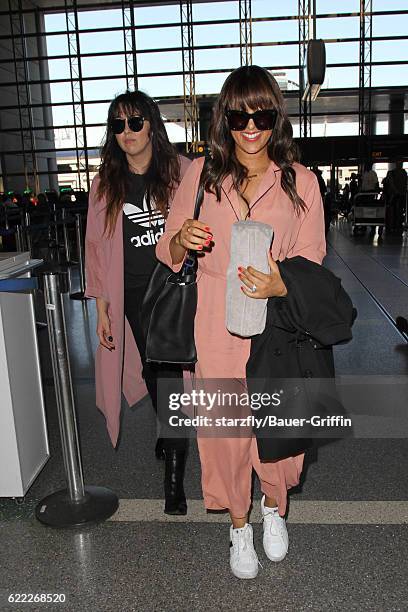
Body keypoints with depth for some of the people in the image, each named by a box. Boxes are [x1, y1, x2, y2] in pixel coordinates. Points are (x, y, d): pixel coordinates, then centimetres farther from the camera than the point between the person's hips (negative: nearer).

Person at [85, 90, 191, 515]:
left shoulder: (182, 171, -1)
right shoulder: (105, 184, 5)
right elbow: (98, 247, 5)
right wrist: (102, 309, 2)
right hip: (135, 296, 3)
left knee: (173, 375, -6)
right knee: (153, 369, 13)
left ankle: (174, 480, 4)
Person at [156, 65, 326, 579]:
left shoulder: (300, 181, 1)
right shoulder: (201, 175, 3)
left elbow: (312, 264, 0)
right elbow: (166, 253, 7)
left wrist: (281, 285, -21)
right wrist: (182, 239, -17)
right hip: (217, 329, 1)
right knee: (225, 427, 9)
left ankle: (274, 507, 43)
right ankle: (238, 525, 37)